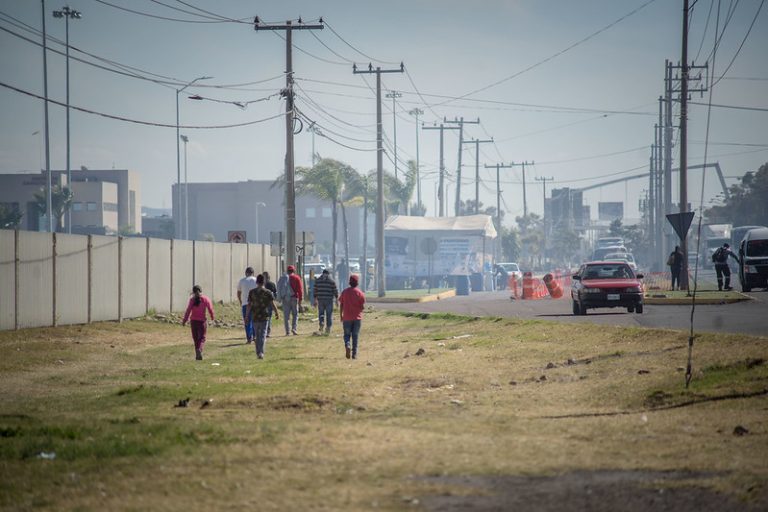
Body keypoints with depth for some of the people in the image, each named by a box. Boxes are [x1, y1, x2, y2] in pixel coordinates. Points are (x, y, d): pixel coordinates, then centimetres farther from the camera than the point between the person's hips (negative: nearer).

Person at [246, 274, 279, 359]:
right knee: (263, 335, -2)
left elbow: (249, 305, -1)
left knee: (257, 335, 13)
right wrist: (277, 313, 7)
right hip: (264, 317, -2)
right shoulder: (268, 292, -4)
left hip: (255, 317, 2)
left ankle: (258, 353, 17)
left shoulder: (252, 292, 0)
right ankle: (261, 352, -15)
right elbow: (272, 304, -5)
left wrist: (247, 316, 5)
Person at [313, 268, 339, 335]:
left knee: (321, 313, 11)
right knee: (329, 314, 5)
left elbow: (315, 290, 6)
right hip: (329, 300, -2)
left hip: (320, 299, 2)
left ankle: (321, 326, -10)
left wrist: (315, 300, 11)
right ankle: (328, 328, 4)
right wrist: (337, 300, 5)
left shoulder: (317, 280, 6)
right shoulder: (332, 281, -1)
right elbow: (335, 291, -2)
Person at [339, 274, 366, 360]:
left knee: (347, 334, 10)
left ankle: (347, 346, -19)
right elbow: (363, 306, -8)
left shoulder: (344, 292, -1)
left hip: (347, 318, 1)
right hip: (357, 318, -1)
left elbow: (341, 305, 1)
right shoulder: (360, 293, -6)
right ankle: (354, 353, 4)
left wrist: (341, 316, 10)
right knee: (355, 336, 7)